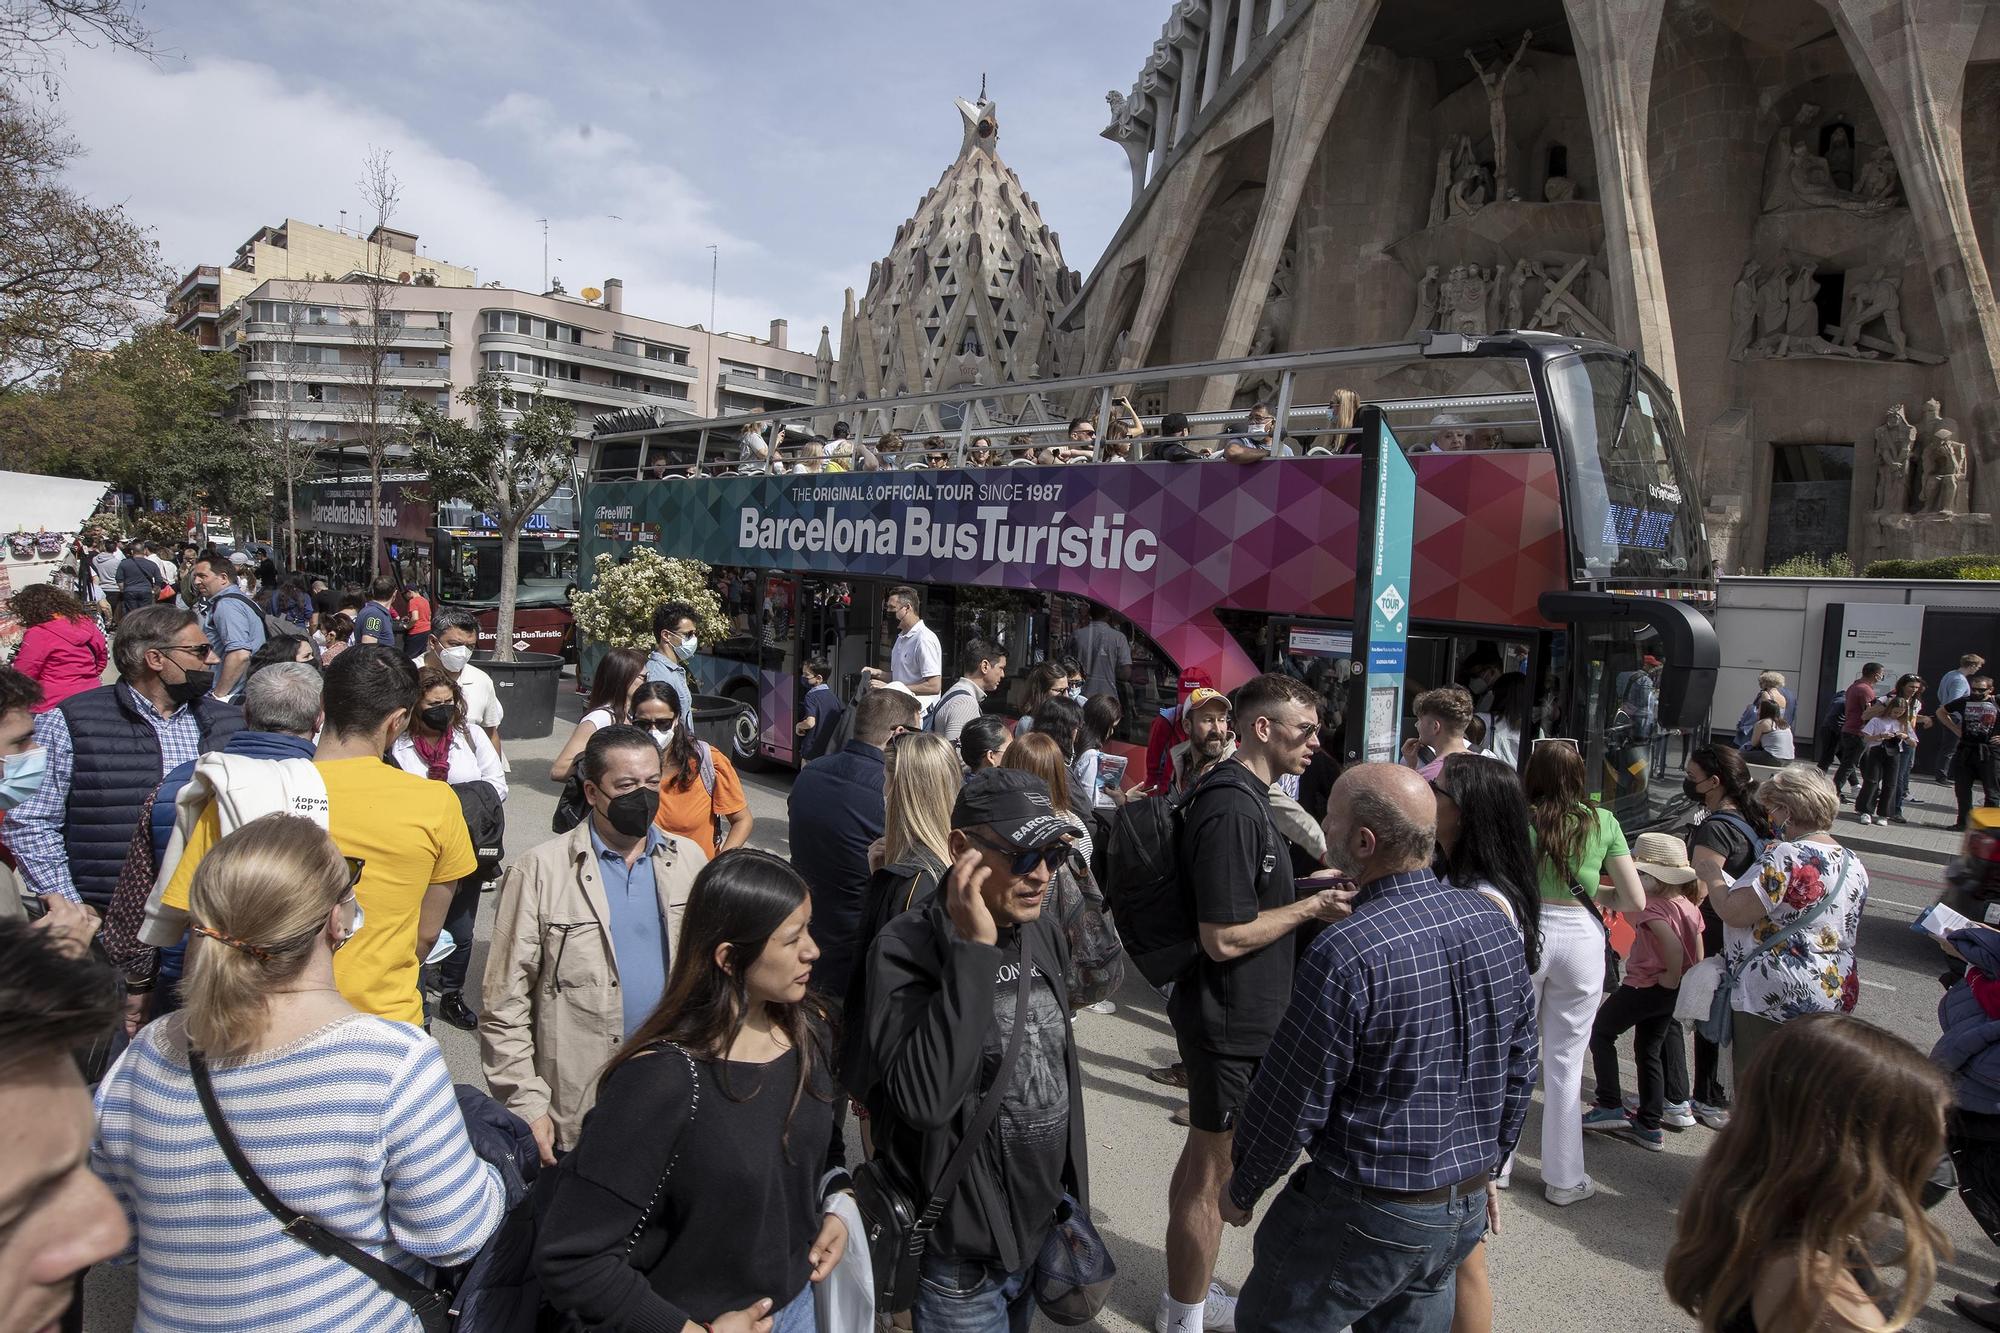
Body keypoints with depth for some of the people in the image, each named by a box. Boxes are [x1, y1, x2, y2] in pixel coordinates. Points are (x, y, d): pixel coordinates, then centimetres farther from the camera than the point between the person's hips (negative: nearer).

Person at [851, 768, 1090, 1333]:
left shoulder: (1046, 932, -1)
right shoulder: (908, 947, -22)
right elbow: (926, 1099, -35)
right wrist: (973, 949, -35)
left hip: (1045, 1224, 6)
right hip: (963, 1253, -6)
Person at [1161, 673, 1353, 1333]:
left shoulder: (1240, 795, 8)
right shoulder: (1232, 808, -26)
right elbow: (1224, 938, -27)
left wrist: (1307, 885, 8)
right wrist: (1311, 907, -17)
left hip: (1232, 1015, 10)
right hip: (1230, 1023, -10)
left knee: (1203, 1157, 22)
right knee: (1213, 1173, 6)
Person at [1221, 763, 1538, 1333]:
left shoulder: (1346, 953, -27)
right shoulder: (1496, 924, -4)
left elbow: (1290, 1099, -18)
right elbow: (1520, 1066, 7)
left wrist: (1241, 1189, -1)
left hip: (1366, 1213, -7)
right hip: (1466, 1209, 7)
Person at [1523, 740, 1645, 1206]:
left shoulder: (1520, 819, -5)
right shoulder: (1603, 822, 1)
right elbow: (1635, 900, 1)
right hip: (1581, 938, 1)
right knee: (1565, 1063, 11)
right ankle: (1563, 1179, 22)